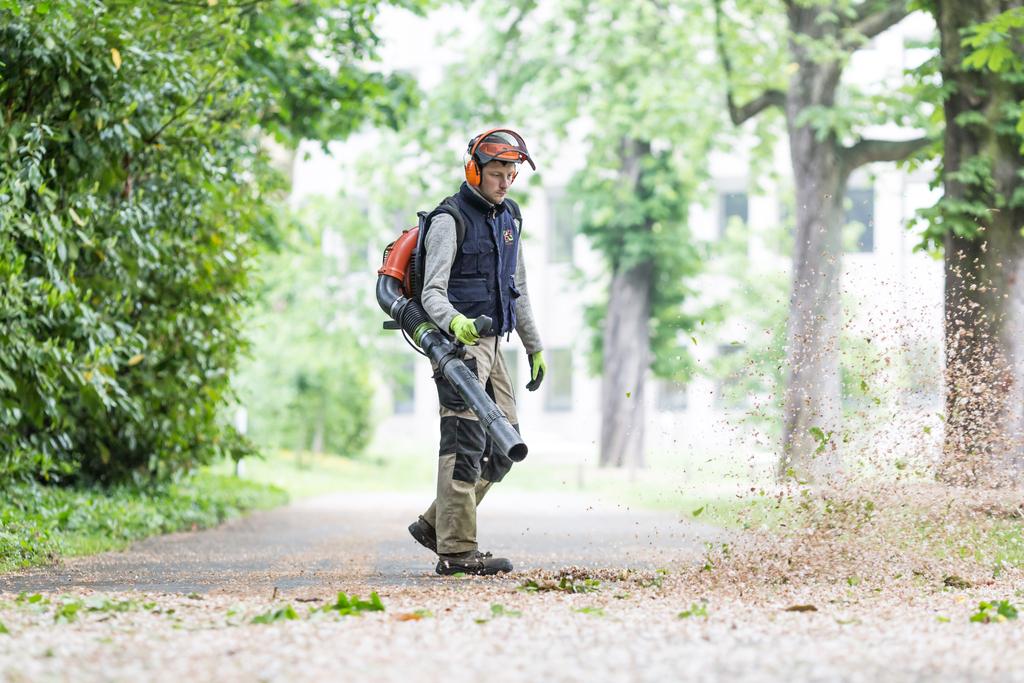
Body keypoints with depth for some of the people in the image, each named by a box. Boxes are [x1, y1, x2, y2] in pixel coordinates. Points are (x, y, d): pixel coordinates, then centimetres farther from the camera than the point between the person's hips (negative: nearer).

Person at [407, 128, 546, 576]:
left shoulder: (508, 218, 17)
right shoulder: (451, 219, -9)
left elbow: (517, 289, 26)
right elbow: (432, 292, -15)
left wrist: (534, 347, 25)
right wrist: (454, 322, -36)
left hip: (491, 342, 9)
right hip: (458, 340, -9)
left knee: (504, 445, 7)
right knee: (465, 444, -13)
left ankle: (434, 524, 15)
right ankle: (456, 551, -13)